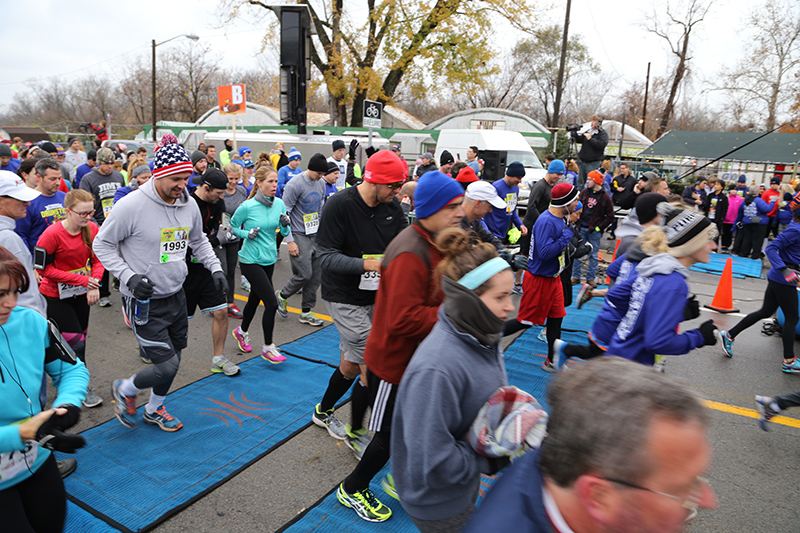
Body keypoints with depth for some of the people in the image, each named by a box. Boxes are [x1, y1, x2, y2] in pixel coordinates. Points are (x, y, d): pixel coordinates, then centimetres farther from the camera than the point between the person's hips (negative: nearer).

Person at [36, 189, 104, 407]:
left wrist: (94, 285, -16)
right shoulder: (52, 234, -22)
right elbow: (45, 269, -17)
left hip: (81, 293, 5)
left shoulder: (92, 229, -8)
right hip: (56, 296, -5)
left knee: (79, 338, 14)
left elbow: (97, 260, 1)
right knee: (75, 341, -3)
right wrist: (83, 280, -21)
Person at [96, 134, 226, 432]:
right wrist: (129, 276, -20)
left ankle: (154, 410, 44)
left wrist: (215, 268, 5)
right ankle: (124, 390, 27)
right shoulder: (132, 206, -19)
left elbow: (199, 241, 17)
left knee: (173, 357, 18)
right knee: (167, 366, -7)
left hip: (176, 295, 7)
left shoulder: (189, 205, 0)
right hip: (145, 301, -6)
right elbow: (102, 244, -8)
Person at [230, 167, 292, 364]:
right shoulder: (247, 206, -16)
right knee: (271, 303, -11)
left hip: (269, 259, 6)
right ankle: (268, 348, 5)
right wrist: (247, 234, -18)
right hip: (251, 261, -6)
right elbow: (232, 226, -1)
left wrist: (285, 225, -17)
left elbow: (285, 233, 4)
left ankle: (242, 332, 47)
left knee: (255, 298, 21)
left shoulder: (279, 204, -1)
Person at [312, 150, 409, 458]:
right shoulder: (340, 205, -17)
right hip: (345, 299, -6)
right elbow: (326, 256, -19)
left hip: (374, 297, 7)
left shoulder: (391, 207, 1)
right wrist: (367, 264, -31)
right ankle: (355, 434, 16)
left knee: (351, 366, 18)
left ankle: (323, 412, 43)